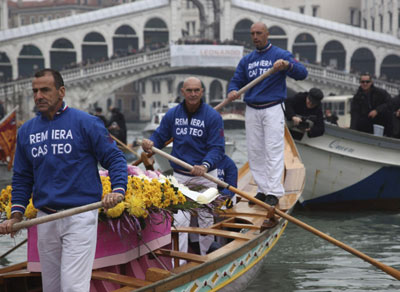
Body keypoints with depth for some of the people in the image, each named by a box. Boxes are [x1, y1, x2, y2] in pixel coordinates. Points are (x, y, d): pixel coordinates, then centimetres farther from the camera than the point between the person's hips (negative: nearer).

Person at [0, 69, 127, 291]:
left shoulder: (86, 123, -4)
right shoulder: (27, 131, 11)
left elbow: (115, 158, -3)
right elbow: (22, 178, 16)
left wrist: (118, 190, -21)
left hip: (80, 217, -5)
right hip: (45, 220, 5)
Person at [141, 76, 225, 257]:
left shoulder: (212, 116, -8)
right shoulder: (172, 114, 3)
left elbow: (217, 148, -13)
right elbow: (160, 136, 7)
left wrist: (205, 165, -31)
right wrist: (150, 143, -18)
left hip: (205, 176, -2)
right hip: (180, 176, 2)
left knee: (206, 218, 9)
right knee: (179, 220, -6)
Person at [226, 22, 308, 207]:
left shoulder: (280, 55, -1)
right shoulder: (246, 60, 16)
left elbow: (302, 73, -12)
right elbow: (237, 80, 13)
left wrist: (287, 65, -32)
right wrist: (232, 91, -11)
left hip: (272, 110, -5)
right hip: (252, 111, 6)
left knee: (273, 150, -10)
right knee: (254, 151, 5)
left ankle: (274, 193, -11)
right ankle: (263, 189, 13)